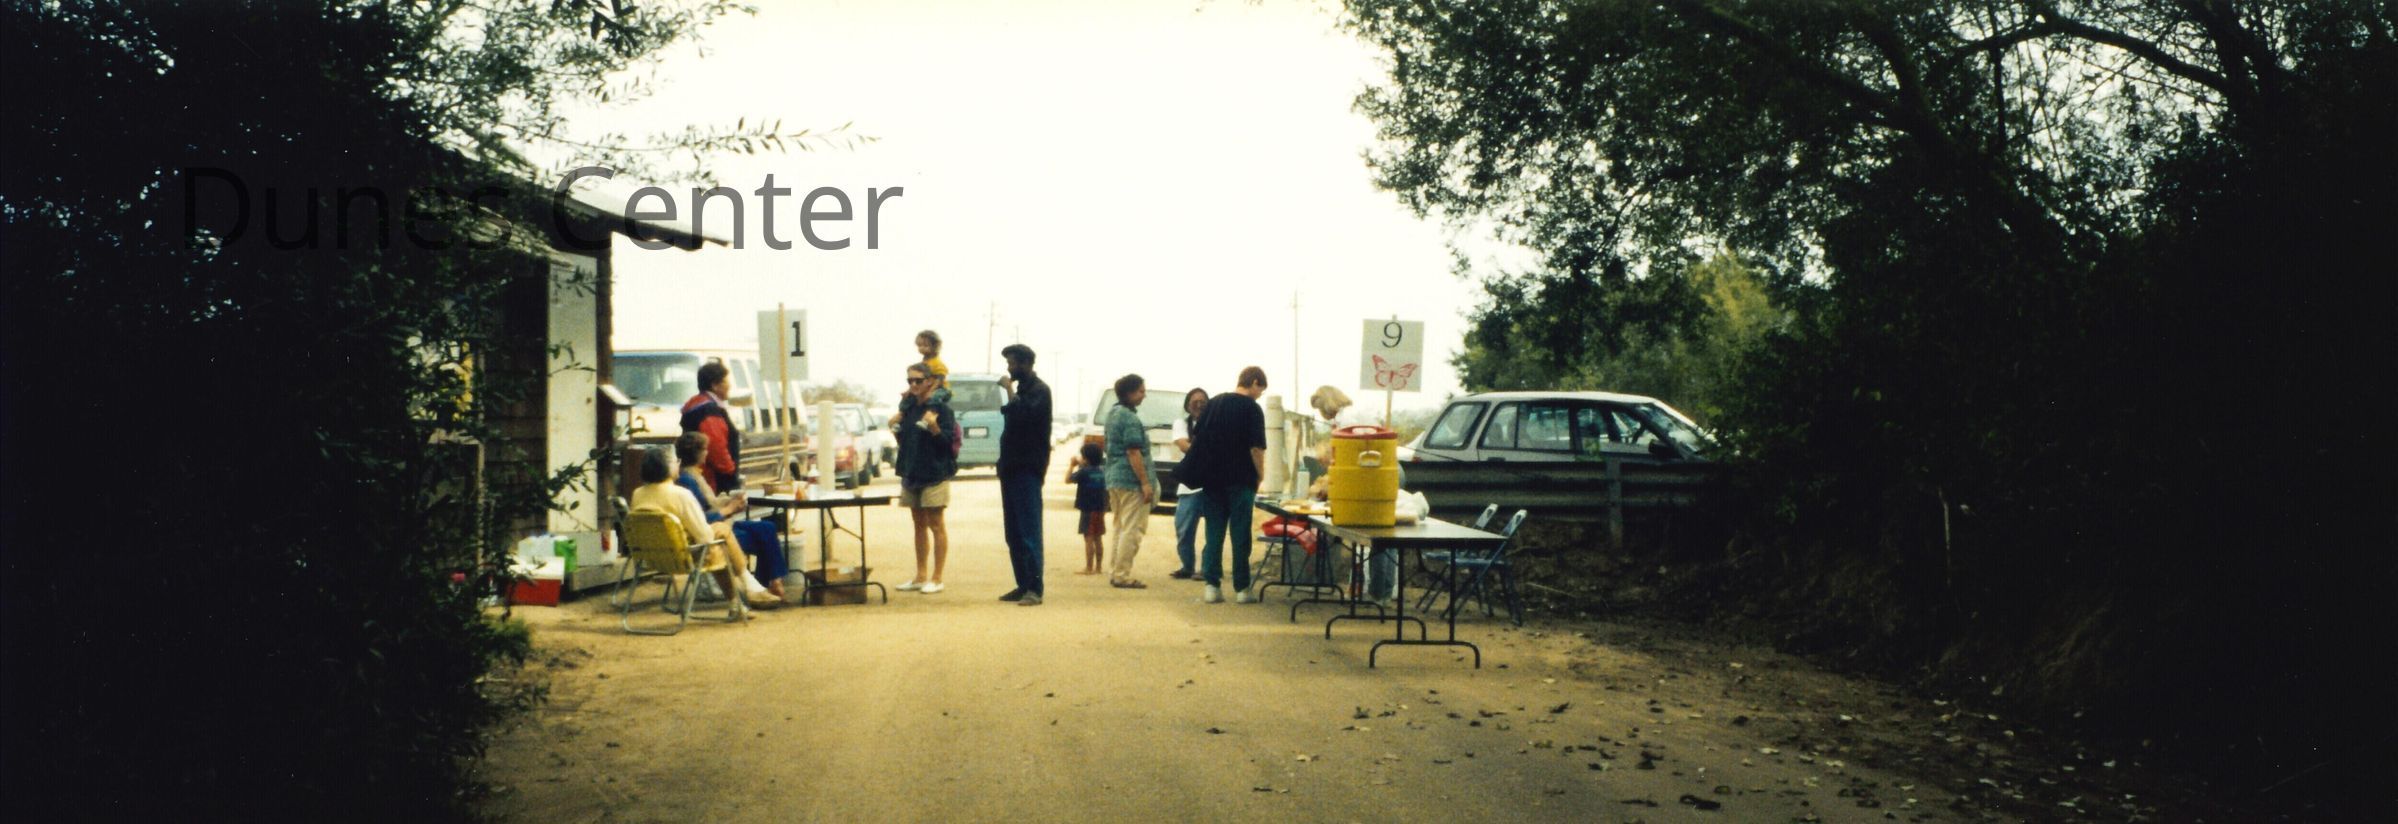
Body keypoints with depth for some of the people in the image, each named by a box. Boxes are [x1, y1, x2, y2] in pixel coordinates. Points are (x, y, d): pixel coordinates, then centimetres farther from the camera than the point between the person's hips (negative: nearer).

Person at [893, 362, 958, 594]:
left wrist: (934, 427, -29)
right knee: (919, 524, 13)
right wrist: (897, 427, 3)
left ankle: (936, 579, 3)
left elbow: (948, 441, -14)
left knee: (936, 525, -1)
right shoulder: (908, 406, 11)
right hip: (911, 472, 7)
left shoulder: (940, 407, -9)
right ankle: (920, 577, 20)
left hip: (934, 473, -7)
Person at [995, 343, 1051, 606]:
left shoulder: (1039, 390, -8)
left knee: (1029, 530, -12)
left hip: (1027, 468, -9)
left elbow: (1024, 414, -25)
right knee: (1013, 532, 9)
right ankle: (1023, 585, 13)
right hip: (1012, 466, 9)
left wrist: (1010, 391, -15)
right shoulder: (1020, 389, 20)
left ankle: (1034, 589, -13)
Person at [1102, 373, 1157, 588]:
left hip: (1114, 478, 10)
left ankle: (1116, 573, 18)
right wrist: (1145, 483, -18)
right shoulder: (1130, 418, -16)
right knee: (1132, 529, -5)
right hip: (1131, 481, -10)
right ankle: (1122, 575, -5)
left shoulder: (1113, 412, 13)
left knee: (1121, 528, 15)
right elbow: (1133, 453, -20)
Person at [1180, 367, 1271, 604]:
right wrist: (1260, 474, 0)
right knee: (1240, 534, 1)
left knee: (1214, 532, 7)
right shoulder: (1252, 409, -8)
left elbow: (1196, 437, 11)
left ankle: (1212, 586, 3)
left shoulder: (1214, 403, 9)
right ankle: (1241, 588, 4)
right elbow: (1256, 448, -13)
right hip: (1240, 480, -5)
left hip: (1212, 478, 5)